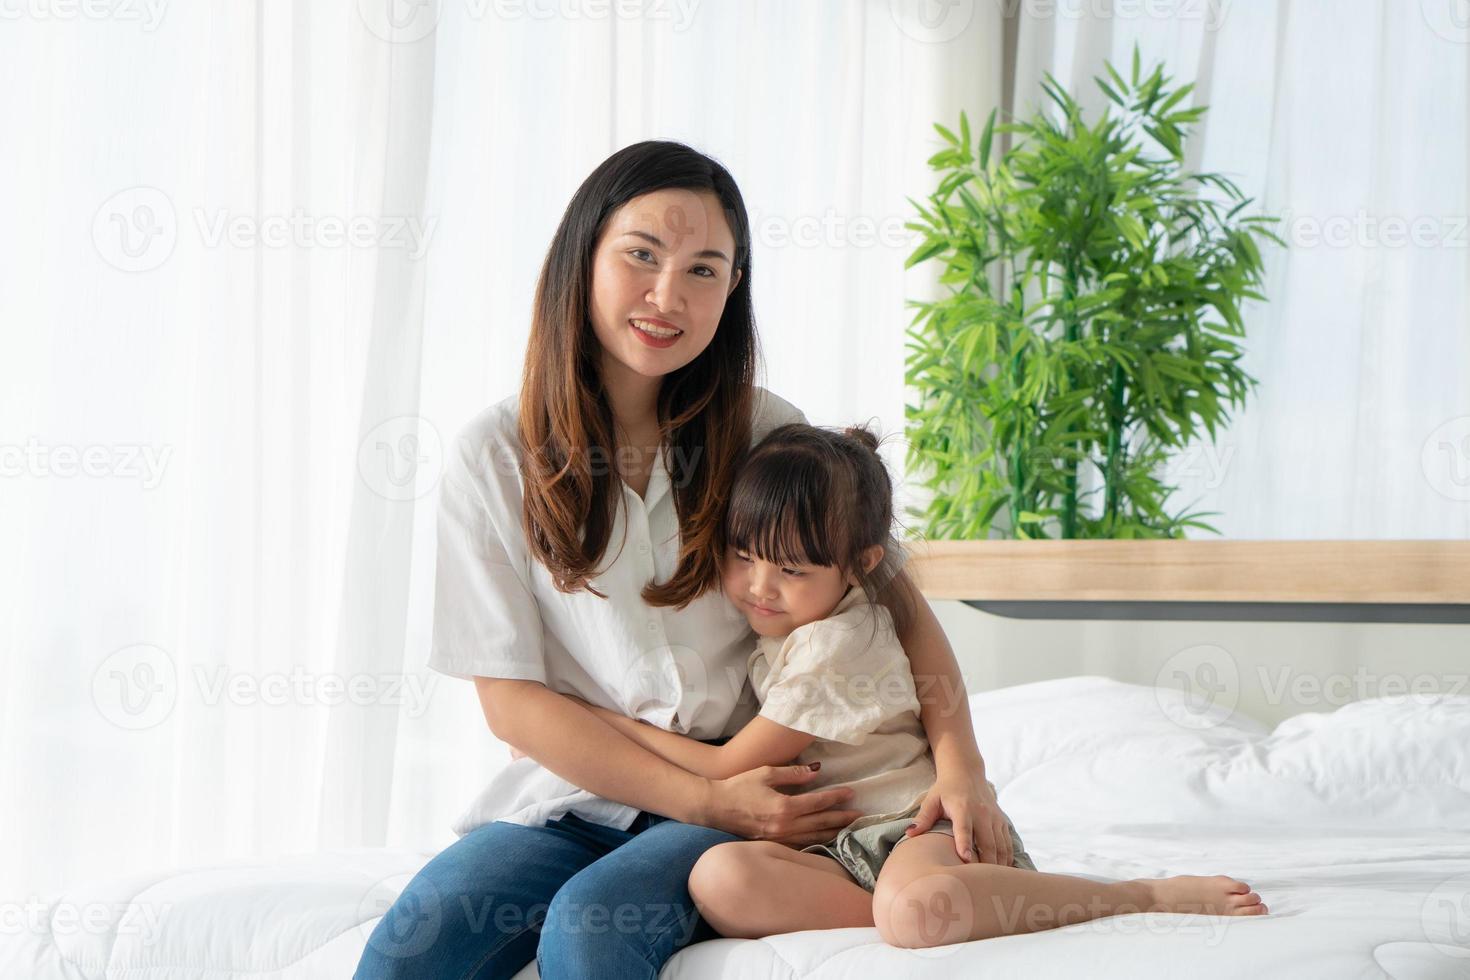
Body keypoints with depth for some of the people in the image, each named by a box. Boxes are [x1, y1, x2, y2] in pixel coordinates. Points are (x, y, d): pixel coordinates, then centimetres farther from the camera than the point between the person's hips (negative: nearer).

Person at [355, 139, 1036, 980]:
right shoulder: (495, 458, -2)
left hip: (748, 792, 0)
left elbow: (898, 603, 5)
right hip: (571, 789, 1)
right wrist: (710, 800, -12)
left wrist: (961, 768, -13)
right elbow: (511, 697, -4)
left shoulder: (765, 435, 2)